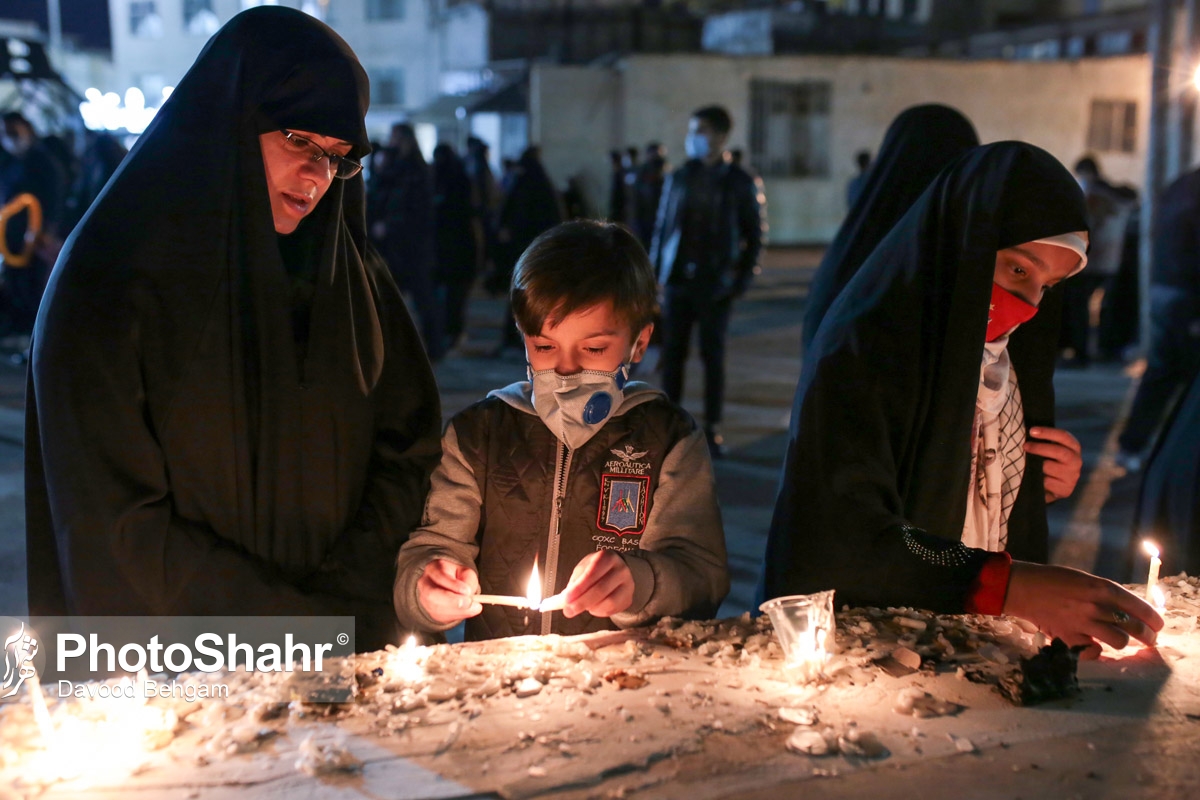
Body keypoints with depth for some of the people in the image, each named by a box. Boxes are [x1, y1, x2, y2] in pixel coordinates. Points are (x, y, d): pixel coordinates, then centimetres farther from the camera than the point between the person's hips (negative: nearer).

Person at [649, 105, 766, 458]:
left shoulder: (741, 183, 0)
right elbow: (662, 226, 10)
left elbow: (754, 236, 2)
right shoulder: (679, 178, 8)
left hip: (715, 284, -3)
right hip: (678, 280, 3)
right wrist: (656, 271, 3)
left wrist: (742, 280, -5)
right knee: (672, 353, 4)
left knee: (713, 355, 2)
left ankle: (712, 428, 10)